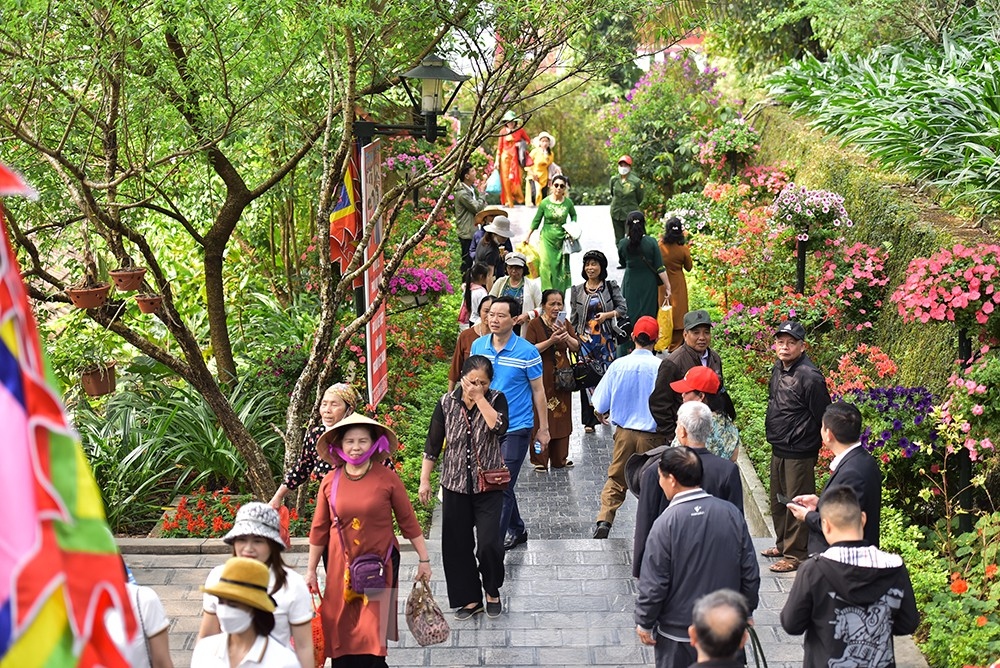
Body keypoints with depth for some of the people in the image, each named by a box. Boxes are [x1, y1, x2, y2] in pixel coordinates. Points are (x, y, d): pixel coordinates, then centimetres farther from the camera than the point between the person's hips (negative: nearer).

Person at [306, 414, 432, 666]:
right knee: (342, 635, 5)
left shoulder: (387, 479, -7)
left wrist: (424, 559, 2)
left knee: (371, 637, -5)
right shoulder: (330, 481, 0)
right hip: (341, 567, 2)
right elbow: (319, 529, 7)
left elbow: (408, 521, 0)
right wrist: (311, 570, 10)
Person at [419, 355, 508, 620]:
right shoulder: (447, 403, -2)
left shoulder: (496, 400, -4)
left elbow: (499, 427, -24)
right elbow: (433, 445, 3)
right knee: (457, 545, 6)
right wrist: (424, 480, 2)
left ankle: (492, 590, 20)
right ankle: (470, 598, 23)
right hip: (455, 485, 2)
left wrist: (479, 397, -22)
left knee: (489, 543, -8)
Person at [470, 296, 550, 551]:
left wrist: (543, 428, 0)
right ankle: (517, 531, 34)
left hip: (516, 428, -5)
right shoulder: (478, 345, 1)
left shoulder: (527, 352, -11)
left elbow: (538, 390, -3)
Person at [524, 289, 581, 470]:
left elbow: (576, 346, 4)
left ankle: (559, 459, 18)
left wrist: (566, 335, -13)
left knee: (562, 417, 8)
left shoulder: (565, 323, 11)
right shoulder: (534, 325, -5)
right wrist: (551, 340, -21)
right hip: (542, 378, -5)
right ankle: (540, 460, 3)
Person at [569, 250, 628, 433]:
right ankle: (589, 420, 1)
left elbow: (623, 308, 2)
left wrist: (608, 315, -13)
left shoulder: (610, 287, 4)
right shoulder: (577, 291, 8)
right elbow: (573, 318, 11)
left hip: (605, 338, 0)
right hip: (585, 339, 1)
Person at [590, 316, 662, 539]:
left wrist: (601, 413, 22)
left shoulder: (618, 365, -7)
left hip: (624, 432, 2)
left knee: (616, 479, 14)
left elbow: (600, 405, 0)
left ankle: (604, 520, -1)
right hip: (651, 435, -2)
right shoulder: (660, 368, -15)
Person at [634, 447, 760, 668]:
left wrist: (644, 623, -1)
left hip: (677, 632, -4)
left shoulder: (665, 524, -21)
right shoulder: (732, 514, -8)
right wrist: (746, 612, 14)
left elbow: (653, 584, -16)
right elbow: (750, 573, -1)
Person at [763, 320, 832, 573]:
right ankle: (782, 544, 38)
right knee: (778, 501, 21)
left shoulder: (810, 376, -20)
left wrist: (812, 448, -9)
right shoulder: (778, 369, 6)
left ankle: (795, 554, 13)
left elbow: (824, 418, -15)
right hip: (778, 450, 9)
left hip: (799, 454, -9)